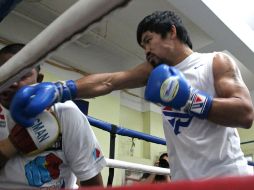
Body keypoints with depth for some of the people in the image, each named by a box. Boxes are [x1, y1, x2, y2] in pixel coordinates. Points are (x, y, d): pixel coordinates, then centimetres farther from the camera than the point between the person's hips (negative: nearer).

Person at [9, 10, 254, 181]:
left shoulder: (217, 62, -2)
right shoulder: (155, 71, 8)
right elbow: (107, 81, -5)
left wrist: (189, 99, -21)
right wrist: (57, 90, -17)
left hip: (226, 175, -3)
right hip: (183, 179, 4)